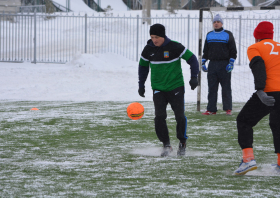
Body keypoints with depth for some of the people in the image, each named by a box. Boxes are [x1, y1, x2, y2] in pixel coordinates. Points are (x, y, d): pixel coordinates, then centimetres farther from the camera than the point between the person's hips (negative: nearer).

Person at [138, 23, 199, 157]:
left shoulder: (174, 47, -12)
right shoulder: (148, 49, 0)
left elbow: (192, 59, -3)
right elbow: (143, 66, 18)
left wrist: (194, 77, -11)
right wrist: (141, 85, 16)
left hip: (176, 87, -2)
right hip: (158, 89, 2)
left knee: (180, 116, -6)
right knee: (159, 117, -12)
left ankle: (182, 143, 17)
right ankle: (166, 145, 2)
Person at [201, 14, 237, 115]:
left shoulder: (228, 35, 2)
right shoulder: (209, 35, 14)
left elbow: (233, 50, 0)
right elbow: (205, 50, 20)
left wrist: (231, 63, -10)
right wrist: (203, 62, 11)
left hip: (224, 65, -4)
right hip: (212, 64, 4)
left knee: (226, 88, -2)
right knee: (212, 88, 2)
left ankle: (228, 108, 3)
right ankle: (211, 109, 5)